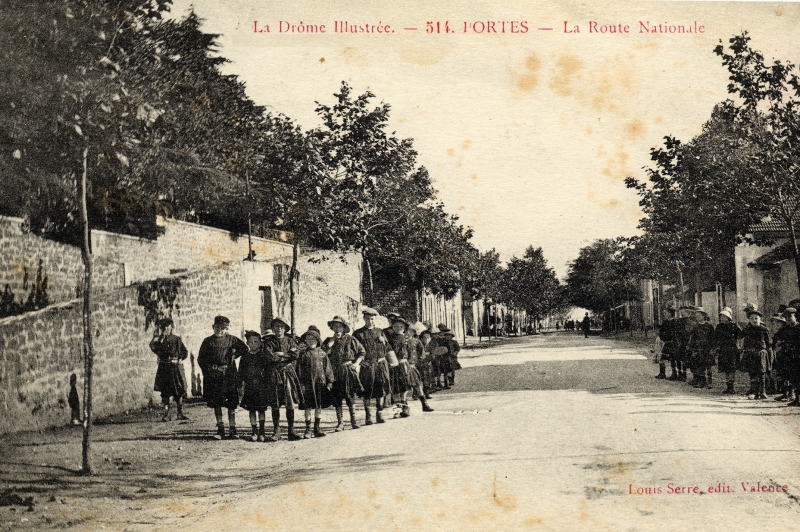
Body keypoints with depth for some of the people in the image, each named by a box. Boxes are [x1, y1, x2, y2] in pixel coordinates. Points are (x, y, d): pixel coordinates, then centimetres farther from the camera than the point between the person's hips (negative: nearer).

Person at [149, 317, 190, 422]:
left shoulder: (176, 339, 6)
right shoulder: (159, 340, 4)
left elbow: (185, 352, 14)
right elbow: (153, 347, -17)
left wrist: (181, 359, 0)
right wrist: (157, 337, -19)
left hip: (175, 367, 0)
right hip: (163, 368, 0)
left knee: (179, 392, 1)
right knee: (165, 393, 1)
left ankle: (180, 413, 11)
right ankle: (166, 415, 6)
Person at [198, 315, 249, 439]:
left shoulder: (231, 339, 4)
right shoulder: (208, 341, 6)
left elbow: (245, 348, 0)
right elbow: (201, 359, 8)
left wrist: (233, 357, -3)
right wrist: (211, 369, -3)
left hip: (228, 375, -1)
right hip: (213, 376, 1)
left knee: (231, 403, -3)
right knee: (216, 404, 3)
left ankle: (232, 430, 3)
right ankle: (220, 429, 10)